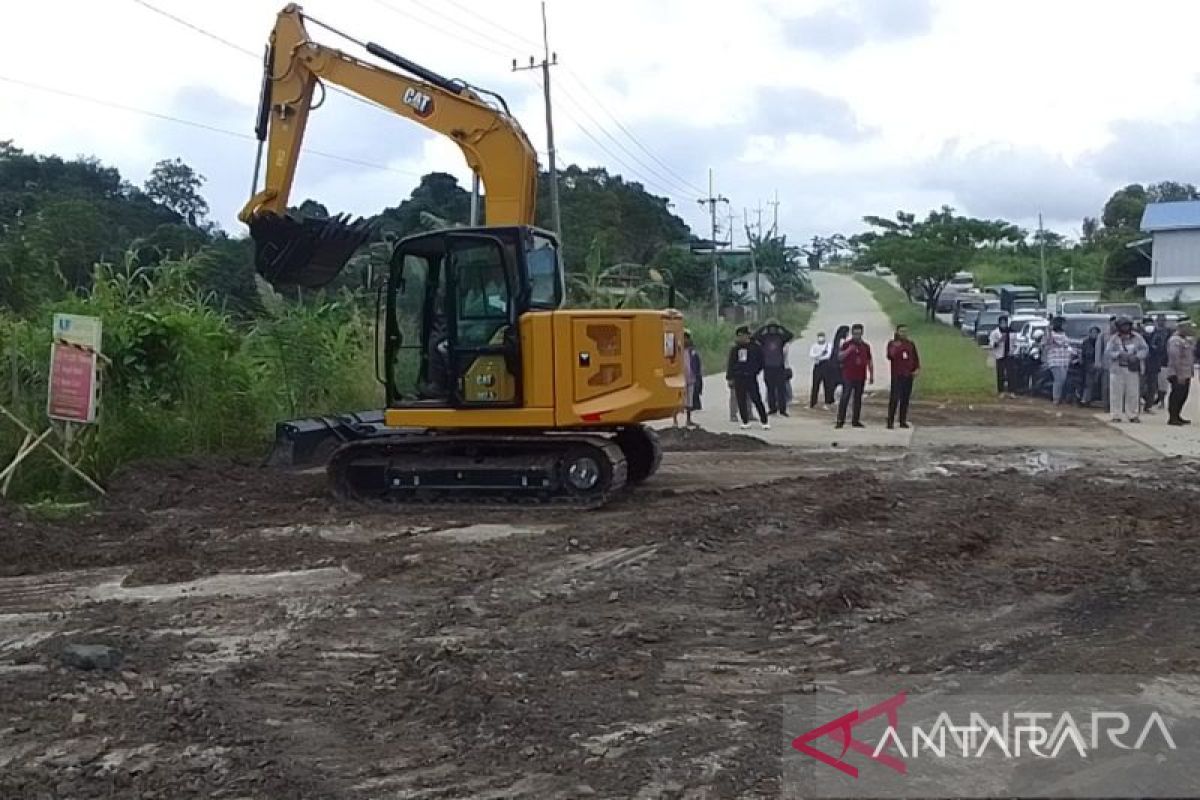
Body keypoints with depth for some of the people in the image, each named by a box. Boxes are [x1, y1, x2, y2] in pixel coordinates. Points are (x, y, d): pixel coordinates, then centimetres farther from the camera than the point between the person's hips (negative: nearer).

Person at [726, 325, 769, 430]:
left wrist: (755, 371, -2)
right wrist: (729, 378, 7)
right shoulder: (734, 348, 11)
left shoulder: (755, 347, 1)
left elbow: (761, 362, 7)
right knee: (741, 401, 4)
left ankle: (764, 422, -5)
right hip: (738, 378, 4)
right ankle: (745, 422, 14)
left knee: (756, 399, -9)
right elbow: (730, 364, 13)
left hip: (751, 378, -4)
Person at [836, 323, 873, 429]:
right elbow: (839, 357, -6)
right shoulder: (846, 344, 2)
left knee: (858, 399, 8)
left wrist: (871, 375, 12)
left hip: (861, 377, 4)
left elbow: (870, 361, 16)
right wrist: (848, 350, -20)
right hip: (848, 377, -4)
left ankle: (856, 420, 14)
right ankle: (840, 421, -7)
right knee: (845, 398, -8)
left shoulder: (866, 346, 12)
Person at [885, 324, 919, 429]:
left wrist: (917, 369, 5)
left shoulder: (911, 344, 12)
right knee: (894, 399, -10)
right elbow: (890, 356, -15)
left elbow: (916, 357, 17)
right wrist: (895, 347, -27)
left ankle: (903, 421, 13)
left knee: (905, 399, 7)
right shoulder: (892, 343, 0)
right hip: (896, 376, -4)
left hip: (908, 376, 4)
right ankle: (890, 422, -8)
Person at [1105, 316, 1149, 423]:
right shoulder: (1114, 338, 0)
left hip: (1133, 369, 2)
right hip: (1117, 369, -2)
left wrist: (1137, 356, -12)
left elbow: (1145, 349, 6)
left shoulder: (1137, 338, 6)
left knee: (1133, 393, 2)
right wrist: (1119, 354, -20)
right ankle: (1116, 416, 4)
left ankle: (1133, 415, 11)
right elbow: (1107, 352, -5)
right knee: (1116, 393, -2)